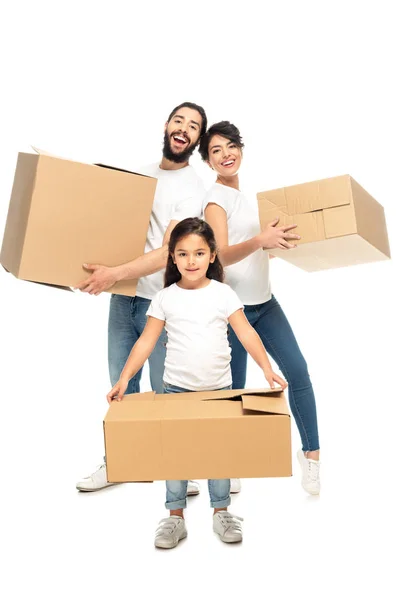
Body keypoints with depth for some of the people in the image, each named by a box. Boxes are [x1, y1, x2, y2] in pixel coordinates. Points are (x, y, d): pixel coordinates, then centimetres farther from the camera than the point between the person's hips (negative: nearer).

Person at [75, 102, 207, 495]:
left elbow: (167, 253, -19)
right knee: (121, 385, 14)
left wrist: (114, 274, -30)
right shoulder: (140, 174, 12)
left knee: (165, 391, 3)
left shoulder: (192, 189, -9)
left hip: (161, 301, -6)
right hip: (123, 297, 6)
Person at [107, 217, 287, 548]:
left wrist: (267, 368, -17)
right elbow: (146, 342, -2)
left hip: (219, 387, 0)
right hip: (176, 388, 0)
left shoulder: (223, 293, -3)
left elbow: (246, 333, -5)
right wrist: (123, 379, -11)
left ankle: (222, 512, 28)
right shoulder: (165, 298, -2)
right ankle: (175, 517, 22)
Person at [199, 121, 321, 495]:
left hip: (264, 301, 7)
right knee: (234, 387, 1)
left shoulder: (244, 193, 12)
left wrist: (281, 239, 9)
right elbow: (223, 255, -23)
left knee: (297, 370, 1)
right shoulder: (216, 198, -10)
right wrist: (260, 239, -39)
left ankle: (311, 453, 16)